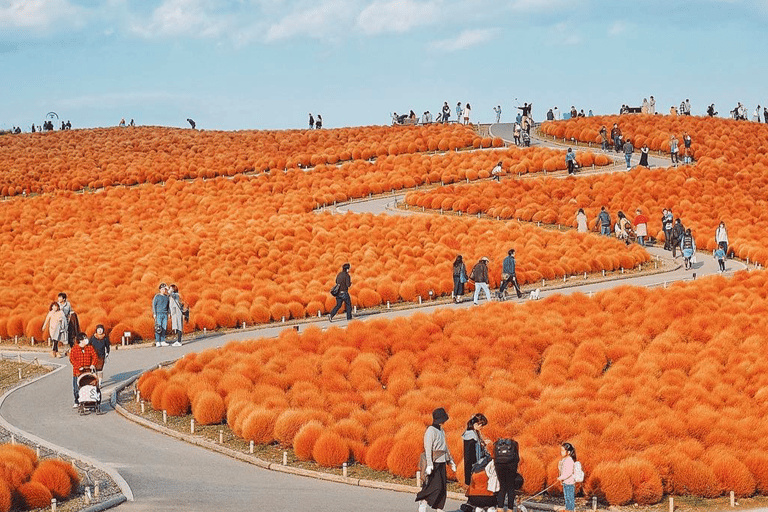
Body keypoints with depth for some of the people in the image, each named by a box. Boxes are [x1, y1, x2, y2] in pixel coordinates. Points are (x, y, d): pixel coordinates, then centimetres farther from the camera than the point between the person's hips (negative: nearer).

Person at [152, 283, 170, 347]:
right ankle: (157, 342, -7)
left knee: (164, 328, 3)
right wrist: (154, 314, -9)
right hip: (159, 313, -5)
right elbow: (154, 305, -2)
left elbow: (168, 305, 20)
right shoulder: (157, 296, -2)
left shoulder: (166, 297, 13)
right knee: (158, 328, -8)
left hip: (165, 314, 5)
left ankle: (163, 341, 6)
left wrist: (169, 313, 13)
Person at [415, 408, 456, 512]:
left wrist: (451, 461, 24)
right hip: (434, 462, -8)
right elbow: (428, 448, -16)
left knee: (442, 487, 7)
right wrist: (429, 464, -22)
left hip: (442, 462, 8)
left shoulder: (441, 431, 16)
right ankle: (422, 502, -4)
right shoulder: (430, 431, -11)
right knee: (435, 485, -13)